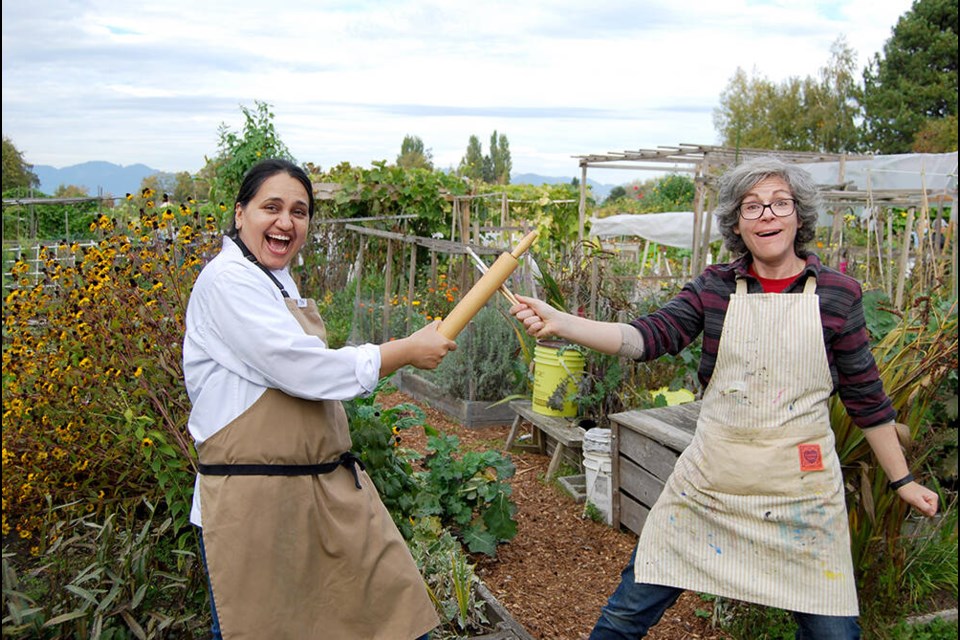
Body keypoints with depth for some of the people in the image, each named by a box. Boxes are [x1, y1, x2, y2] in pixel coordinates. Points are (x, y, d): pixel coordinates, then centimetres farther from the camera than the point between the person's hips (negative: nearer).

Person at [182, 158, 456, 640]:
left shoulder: (278, 280, 15)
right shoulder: (227, 280, -15)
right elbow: (303, 370, -22)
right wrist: (408, 351, -12)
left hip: (330, 488, 9)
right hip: (254, 501, -8)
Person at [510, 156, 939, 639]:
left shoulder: (837, 294, -1)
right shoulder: (714, 287, 1)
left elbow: (866, 398, 6)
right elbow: (649, 336, -11)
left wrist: (902, 480, 11)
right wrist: (558, 323, -25)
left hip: (799, 487, 0)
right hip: (711, 480, 1)